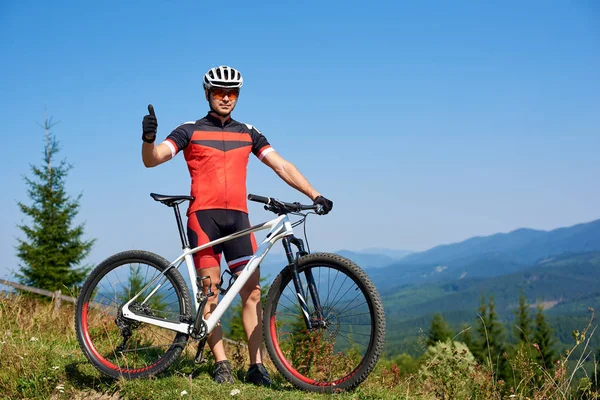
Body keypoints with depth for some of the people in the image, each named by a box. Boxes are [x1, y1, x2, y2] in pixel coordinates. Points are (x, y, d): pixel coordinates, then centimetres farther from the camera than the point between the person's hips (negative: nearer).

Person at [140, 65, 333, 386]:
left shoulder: (247, 133, 15)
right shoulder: (190, 131, 6)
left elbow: (282, 167, 13)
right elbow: (151, 160, -4)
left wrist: (315, 195, 3)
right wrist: (148, 138, -27)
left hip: (237, 217, 3)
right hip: (204, 215, -3)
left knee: (252, 290, -3)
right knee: (210, 290, -5)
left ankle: (256, 366, 0)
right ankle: (221, 364, -2)